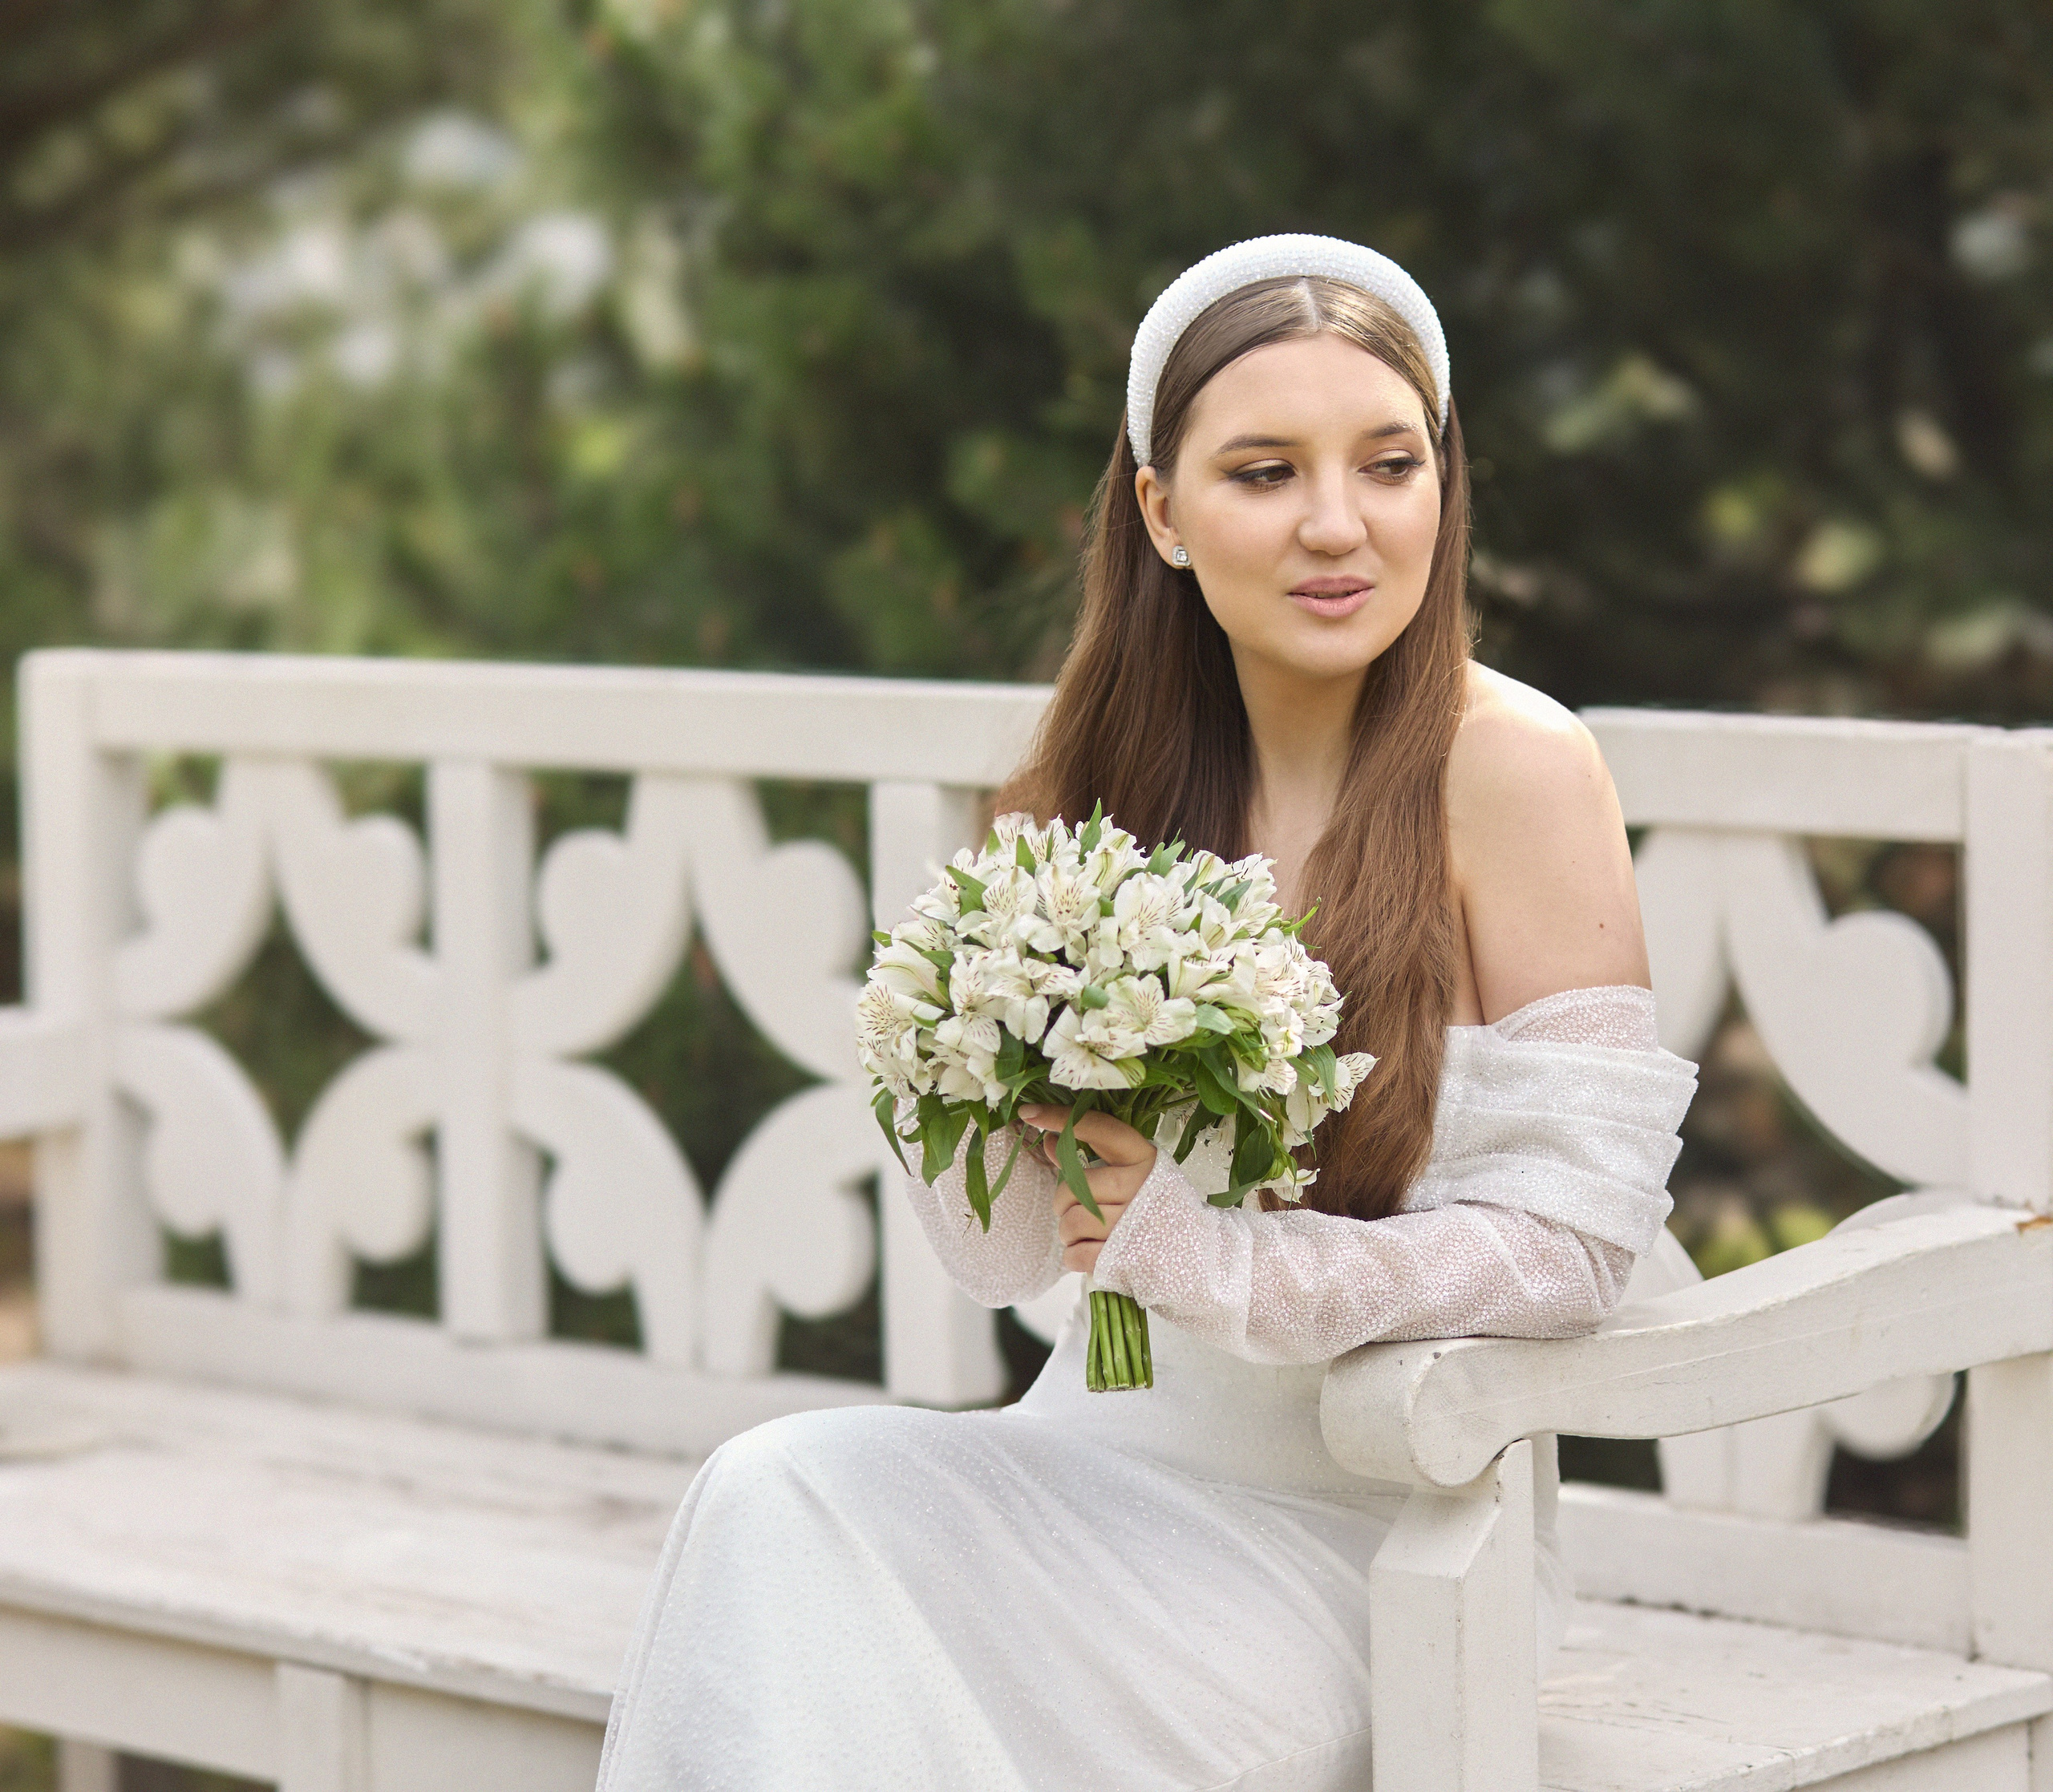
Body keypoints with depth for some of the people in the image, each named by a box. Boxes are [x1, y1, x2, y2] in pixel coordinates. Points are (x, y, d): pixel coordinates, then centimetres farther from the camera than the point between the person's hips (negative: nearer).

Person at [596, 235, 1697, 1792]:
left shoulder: (1517, 769, -8)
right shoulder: (1124, 779, 7)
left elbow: (1573, 1239, -10)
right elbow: (1007, 1257, 7)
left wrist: (1204, 1251, -19)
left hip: (1360, 1532, -5)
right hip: (1101, 1467, 5)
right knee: (781, 1496, -24)